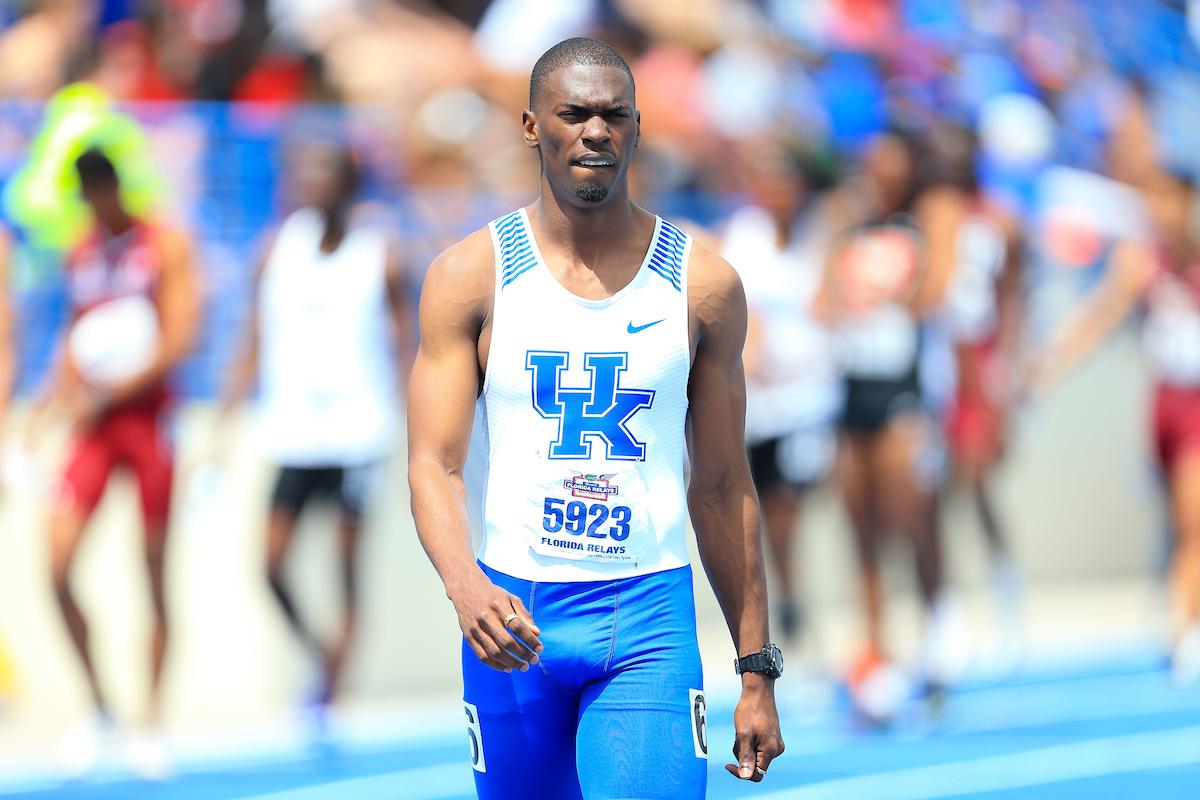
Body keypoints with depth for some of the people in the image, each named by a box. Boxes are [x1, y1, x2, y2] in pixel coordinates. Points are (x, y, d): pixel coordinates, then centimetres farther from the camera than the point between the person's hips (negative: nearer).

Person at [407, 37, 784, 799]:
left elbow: (724, 487, 9)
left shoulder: (704, 284, 4)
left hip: (648, 616, 0)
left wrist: (758, 672, 8)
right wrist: (466, 587, -27)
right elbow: (435, 466, -6)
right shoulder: (471, 274, 0)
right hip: (511, 617, 0)